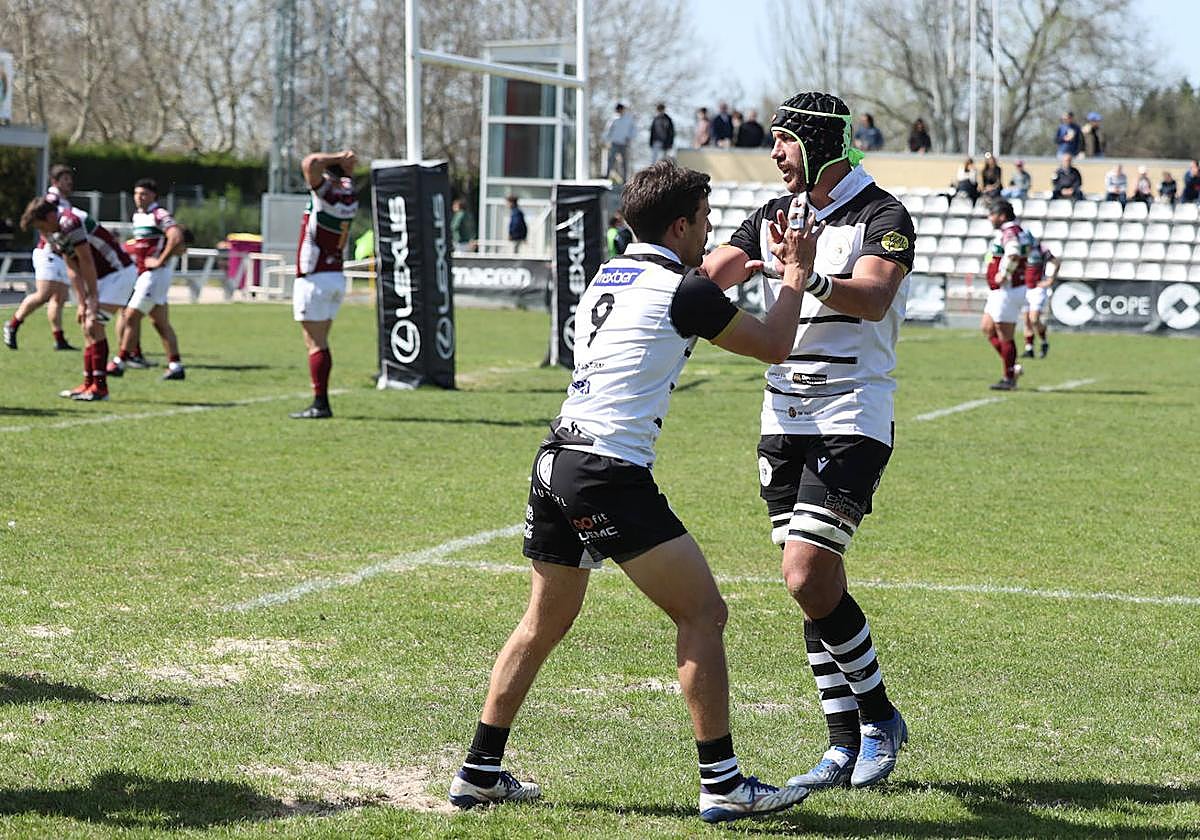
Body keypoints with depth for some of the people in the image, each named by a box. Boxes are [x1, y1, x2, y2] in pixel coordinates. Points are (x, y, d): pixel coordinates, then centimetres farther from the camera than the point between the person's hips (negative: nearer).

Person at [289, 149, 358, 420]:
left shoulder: (326, 192, -14)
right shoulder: (349, 193, 6)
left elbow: (310, 163, -30)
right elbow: (347, 174, 27)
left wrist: (337, 157, -15)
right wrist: (344, 161, 7)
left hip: (314, 279, -8)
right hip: (337, 277, 8)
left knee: (315, 344, -7)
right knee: (320, 343, 13)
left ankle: (320, 404, -11)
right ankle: (321, 403, 12)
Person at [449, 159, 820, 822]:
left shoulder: (607, 277, 18)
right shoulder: (684, 290, -6)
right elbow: (774, 345, 6)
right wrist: (796, 272, 20)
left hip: (556, 462, 9)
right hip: (612, 476, -9)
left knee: (544, 622, 18)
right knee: (702, 613, -2)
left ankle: (480, 771, 21)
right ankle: (722, 784, -3)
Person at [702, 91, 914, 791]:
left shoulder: (883, 217, -8)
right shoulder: (776, 217, 13)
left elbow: (873, 299, -25)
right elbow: (707, 277, 4)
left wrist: (811, 280, -43)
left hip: (852, 420, -7)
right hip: (785, 417, 7)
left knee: (808, 578, -16)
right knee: (816, 585, 6)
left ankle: (880, 718, 2)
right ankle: (846, 745, 12)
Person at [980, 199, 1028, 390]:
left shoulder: (1010, 232, -19)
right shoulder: (1015, 231, 13)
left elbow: (1013, 254, -39)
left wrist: (1004, 275, -27)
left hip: (1008, 291, -11)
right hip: (1000, 291, 11)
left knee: (1005, 336, -3)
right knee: (987, 329, 17)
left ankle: (1009, 379, 5)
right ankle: (1012, 367, 18)